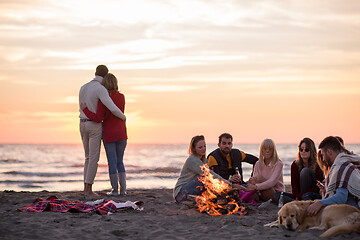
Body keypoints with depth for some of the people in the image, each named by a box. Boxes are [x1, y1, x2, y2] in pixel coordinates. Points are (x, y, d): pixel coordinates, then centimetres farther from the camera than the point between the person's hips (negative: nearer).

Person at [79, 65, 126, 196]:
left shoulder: (83, 88, 11)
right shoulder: (101, 89, -15)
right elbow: (113, 108, -24)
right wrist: (123, 116, -3)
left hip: (83, 125, 7)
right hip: (95, 126, -7)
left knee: (88, 157, 14)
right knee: (94, 158, -4)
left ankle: (86, 188, 11)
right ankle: (89, 190, -6)